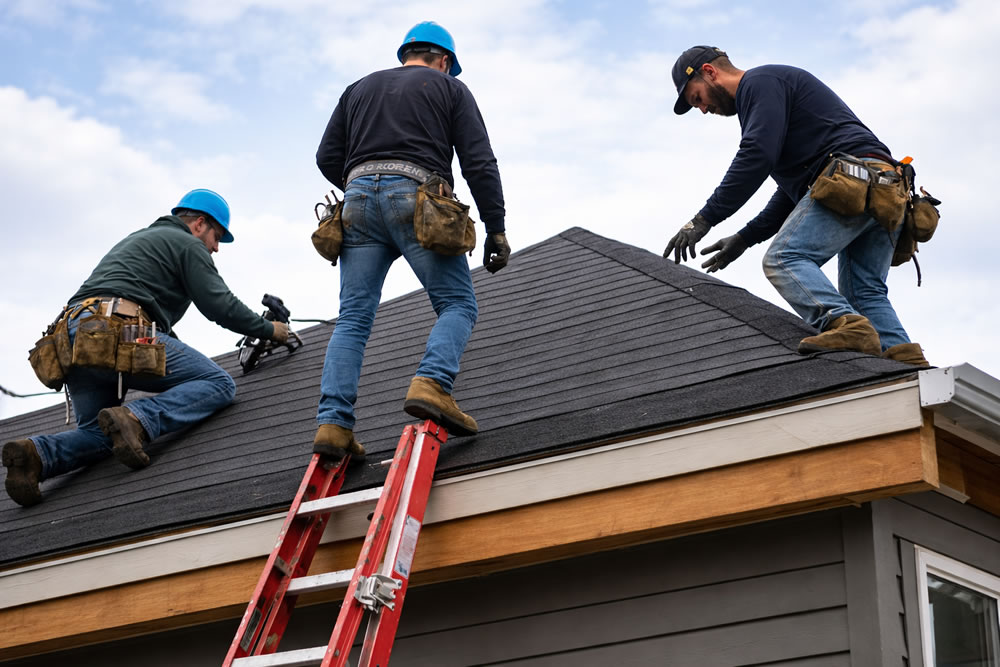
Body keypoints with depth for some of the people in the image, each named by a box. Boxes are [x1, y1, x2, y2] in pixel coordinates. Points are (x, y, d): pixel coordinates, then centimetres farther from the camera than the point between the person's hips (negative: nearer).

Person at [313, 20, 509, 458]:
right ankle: (432, 385, -25)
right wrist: (496, 230, 6)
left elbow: (327, 158, 19)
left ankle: (333, 422, -13)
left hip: (359, 196, 4)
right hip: (416, 197, -4)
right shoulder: (449, 88, 18)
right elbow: (479, 163, 7)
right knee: (458, 304, 2)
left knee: (353, 318, 1)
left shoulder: (360, 89, 28)